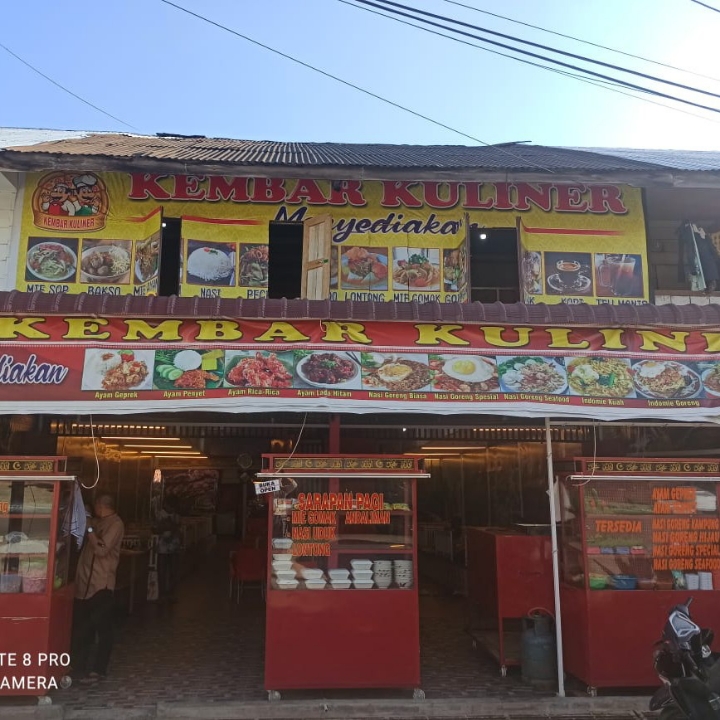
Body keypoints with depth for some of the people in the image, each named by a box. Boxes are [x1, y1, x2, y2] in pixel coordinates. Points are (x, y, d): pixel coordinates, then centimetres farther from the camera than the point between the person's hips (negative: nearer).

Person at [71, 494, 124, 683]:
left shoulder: (115, 524, -10)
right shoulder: (97, 522, 15)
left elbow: (102, 549, -18)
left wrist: (89, 529, -12)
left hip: (102, 584, -8)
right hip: (85, 582, 8)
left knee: (103, 629, 0)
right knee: (80, 627, 14)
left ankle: (99, 669, 5)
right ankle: (78, 665, 26)